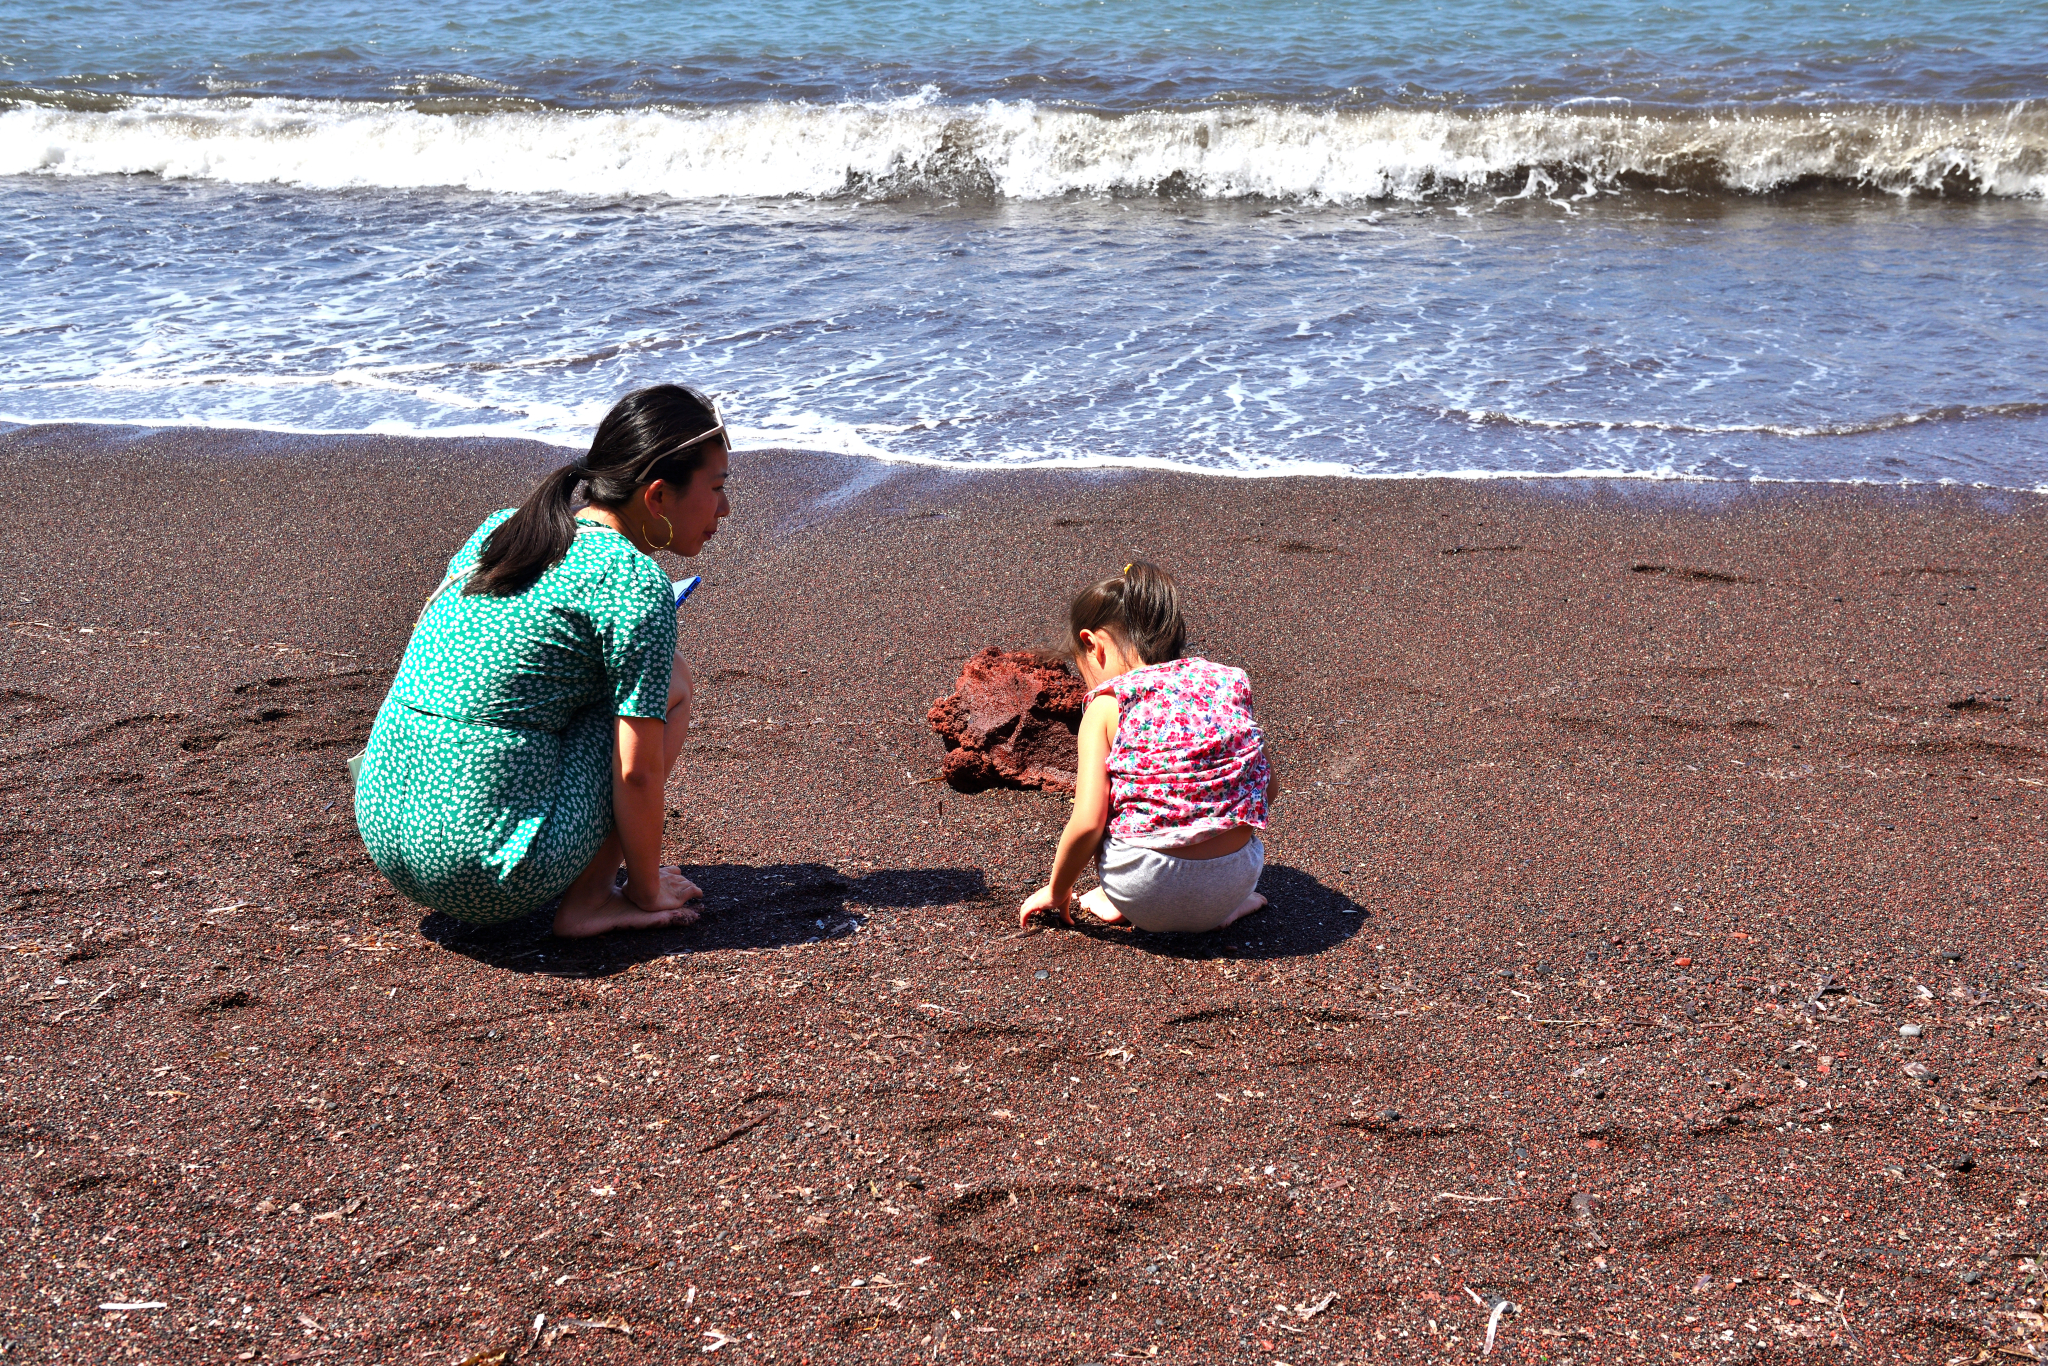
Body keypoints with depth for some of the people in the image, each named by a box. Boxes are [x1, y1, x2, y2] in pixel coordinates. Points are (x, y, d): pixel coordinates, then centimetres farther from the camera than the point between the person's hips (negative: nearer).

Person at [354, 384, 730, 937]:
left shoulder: (499, 527, 10)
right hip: (491, 876, -8)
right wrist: (646, 889, 3)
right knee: (669, 681, 6)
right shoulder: (634, 583, -11)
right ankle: (587, 901, 4)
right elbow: (637, 772, -11)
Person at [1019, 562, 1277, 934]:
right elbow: (1270, 787, 16)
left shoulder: (1107, 707, -2)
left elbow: (1088, 822, -8)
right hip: (1236, 878, 3)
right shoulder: (1229, 683, 9)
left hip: (1145, 897, -3)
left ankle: (1114, 901, 21)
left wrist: (1057, 890, 9)